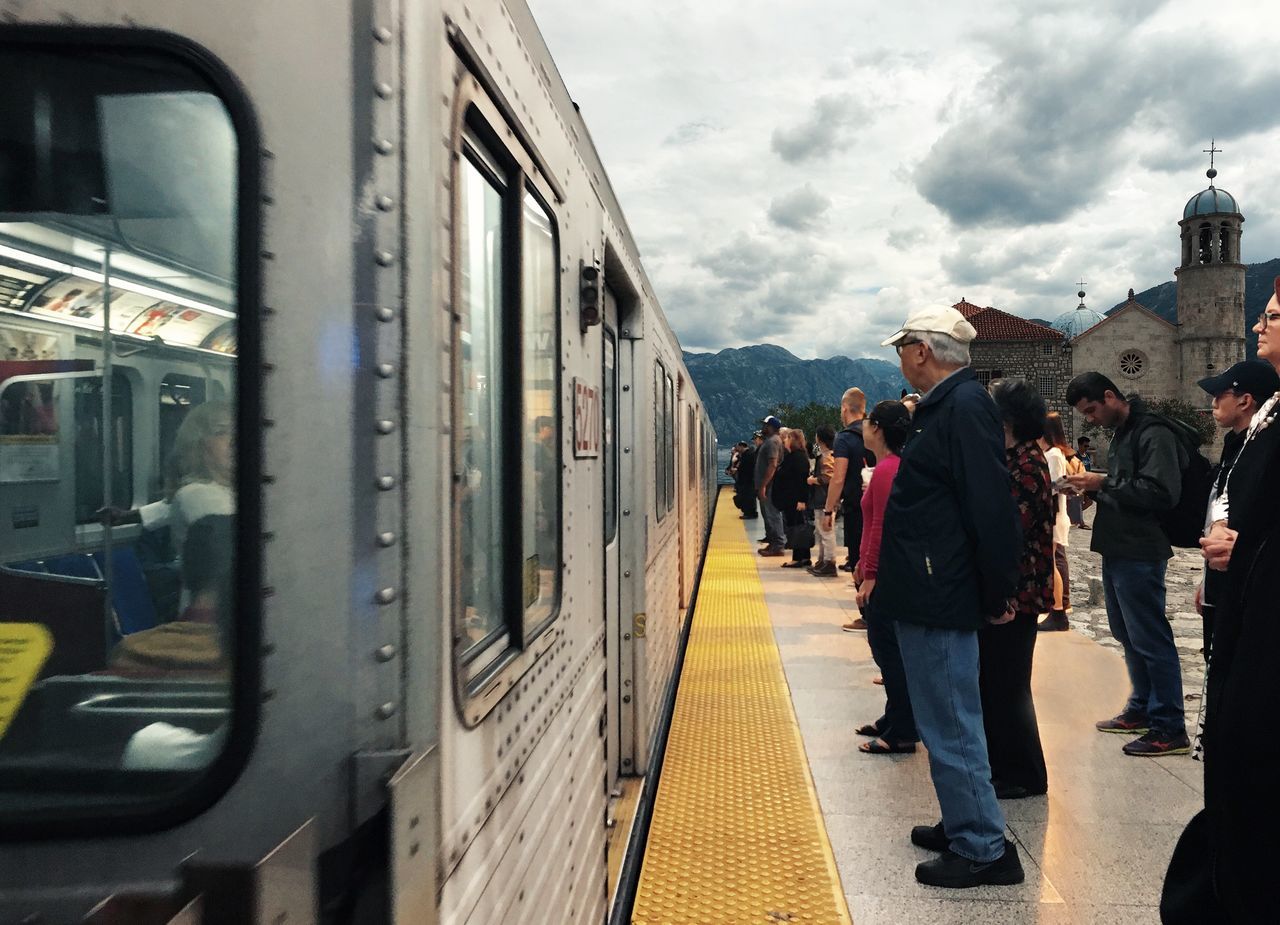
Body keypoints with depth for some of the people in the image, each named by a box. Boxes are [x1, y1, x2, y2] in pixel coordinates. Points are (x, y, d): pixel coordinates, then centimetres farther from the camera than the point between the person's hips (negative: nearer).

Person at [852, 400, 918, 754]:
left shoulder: (886, 470, -17)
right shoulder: (894, 466, 13)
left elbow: (881, 526, -21)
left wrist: (869, 575, -18)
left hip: (884, 577, -10)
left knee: (888, 650, -4)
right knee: (886, 648, 17)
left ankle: (901, 733, 3)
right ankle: (894, 720, 28)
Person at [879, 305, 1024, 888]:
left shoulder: (965, 408, -18)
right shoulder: (943, 406, 13)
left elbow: (992, 511, -23)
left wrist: (997, 595, -17)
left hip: (940, 601, -10)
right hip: (926, 597, 10)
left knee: (951, 727, -1)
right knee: (947, 722, 20)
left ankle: (983, 849, 11)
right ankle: (961, 825, 33)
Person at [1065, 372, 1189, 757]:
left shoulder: (1153, 434, -14)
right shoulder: (1121, 434, 16)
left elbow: (1161, 494, -24)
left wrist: (1104, 484, -19)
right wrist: (1095, 487, 4)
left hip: (1139, 554, -10)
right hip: (1117, 551, 10)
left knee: (1149, 639, -5)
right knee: (1127, 635, 16)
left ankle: (1170, 729, 2)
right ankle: (1141, 709, 28)